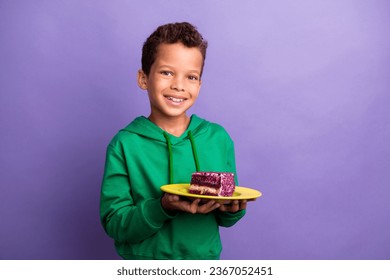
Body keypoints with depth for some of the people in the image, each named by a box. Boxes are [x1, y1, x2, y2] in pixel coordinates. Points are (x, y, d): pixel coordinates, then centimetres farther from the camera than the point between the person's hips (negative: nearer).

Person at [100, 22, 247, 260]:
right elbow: (114, 225, -15)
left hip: (205, 257, 3)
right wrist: (163, 207, -29)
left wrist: (233, 210, -19)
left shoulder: (218, 138, -6)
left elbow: (224, 218, 2)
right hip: (146, 258, -2)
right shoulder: (125, 145, -14)